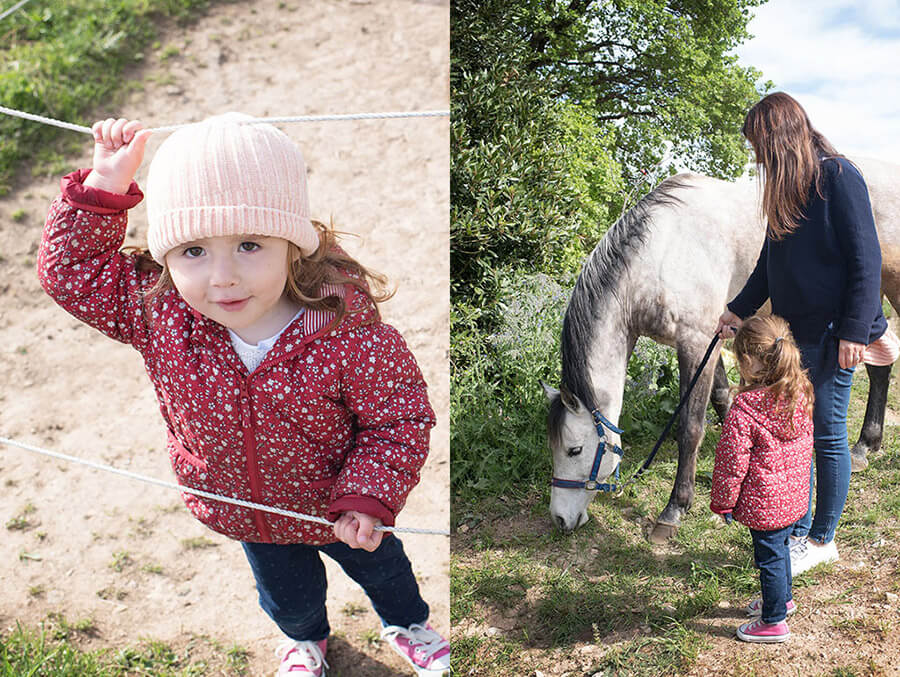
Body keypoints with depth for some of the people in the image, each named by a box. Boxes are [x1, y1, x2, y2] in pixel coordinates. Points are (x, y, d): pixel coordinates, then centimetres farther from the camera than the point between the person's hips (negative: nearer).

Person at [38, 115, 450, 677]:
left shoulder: (350, 334, -37)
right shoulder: (156, 312, -26)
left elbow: (400, 419, -23)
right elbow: (72, 270, -15)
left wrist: (368, 497, -32)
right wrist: (105, 185, -26)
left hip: (339, 509, -2)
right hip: (243, 513, 3)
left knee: (379, 565, 30)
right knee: (288, 595, 31)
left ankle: (407, 622, 66)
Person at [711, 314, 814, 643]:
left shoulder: (744, 411, -29)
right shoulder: (800, 392, -7)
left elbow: (731, 465, -20)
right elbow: (806, 442, 9)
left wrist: (723, 502, -6)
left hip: (764, 504, -7)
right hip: (795, 495, 7)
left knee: (770, 558, 10)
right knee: (781, 548, 27)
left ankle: (773, 622, 27)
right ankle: (783, 598, 48)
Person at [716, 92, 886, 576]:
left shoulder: (838, 177, -13)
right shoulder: (785, 190, 10)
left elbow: (866, 260, -15)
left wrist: (854, 331, -19)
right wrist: (739, 310, 15)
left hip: (830, 336, -8)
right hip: (791, 332, 8)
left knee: (827, 435, 4)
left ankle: (822, 539, 19)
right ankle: (799, 529, 27)